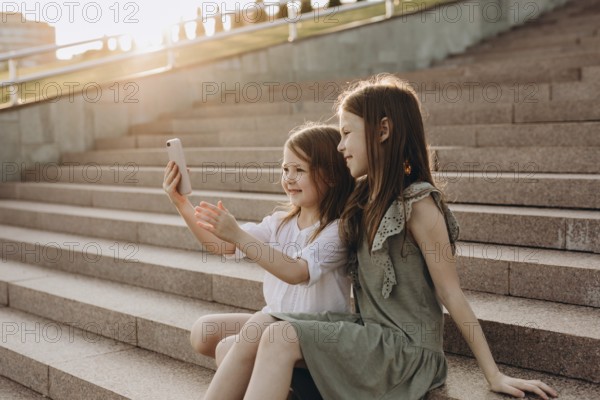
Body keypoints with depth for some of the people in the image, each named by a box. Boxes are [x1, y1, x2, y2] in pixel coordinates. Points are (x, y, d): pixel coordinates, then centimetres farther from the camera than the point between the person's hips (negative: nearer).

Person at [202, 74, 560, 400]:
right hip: (369, 331, 8)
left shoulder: (417, 203, -13)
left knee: (281, 338, -23)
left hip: (407, 348, -7)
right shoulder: (366, 197, 11)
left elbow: (451, 295, -11)